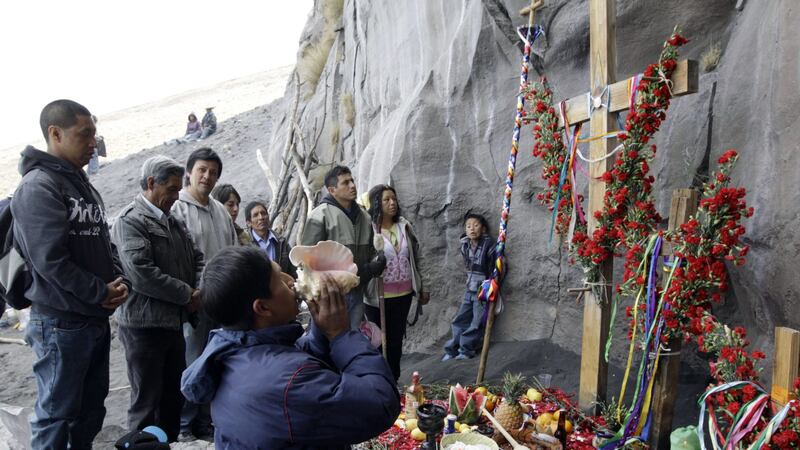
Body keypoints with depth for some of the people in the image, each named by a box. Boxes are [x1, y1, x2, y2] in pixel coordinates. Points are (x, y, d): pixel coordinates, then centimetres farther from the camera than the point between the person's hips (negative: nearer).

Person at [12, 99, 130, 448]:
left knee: (91, 411, 18)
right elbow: (50, 258, -22)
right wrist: (102, 293, -14)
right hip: (61, 322, -8)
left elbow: (104, 243, 17)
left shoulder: (84, 185, 13)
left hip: (97, 319, 9)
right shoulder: (38, 186, -14)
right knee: (55, 414, 4)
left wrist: (120, 282, -1)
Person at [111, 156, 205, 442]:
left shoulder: (173, 222, 13)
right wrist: (187, 294, -16)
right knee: (147, 400, 3)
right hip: (144, 325, -8)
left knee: (174, 395, 16)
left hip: (173, 322, 8)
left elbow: (196, 258, 17)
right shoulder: (130, 220, -13)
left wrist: (200, 290, -3)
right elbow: (140, 272, -24)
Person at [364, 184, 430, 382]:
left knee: (397, 339, 14)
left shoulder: (404, 226, 6)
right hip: (379, 297, -4)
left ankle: (394, 382, 27)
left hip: (404, 295, 5)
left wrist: (421, 288, 16)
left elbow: (414, 258, 13)